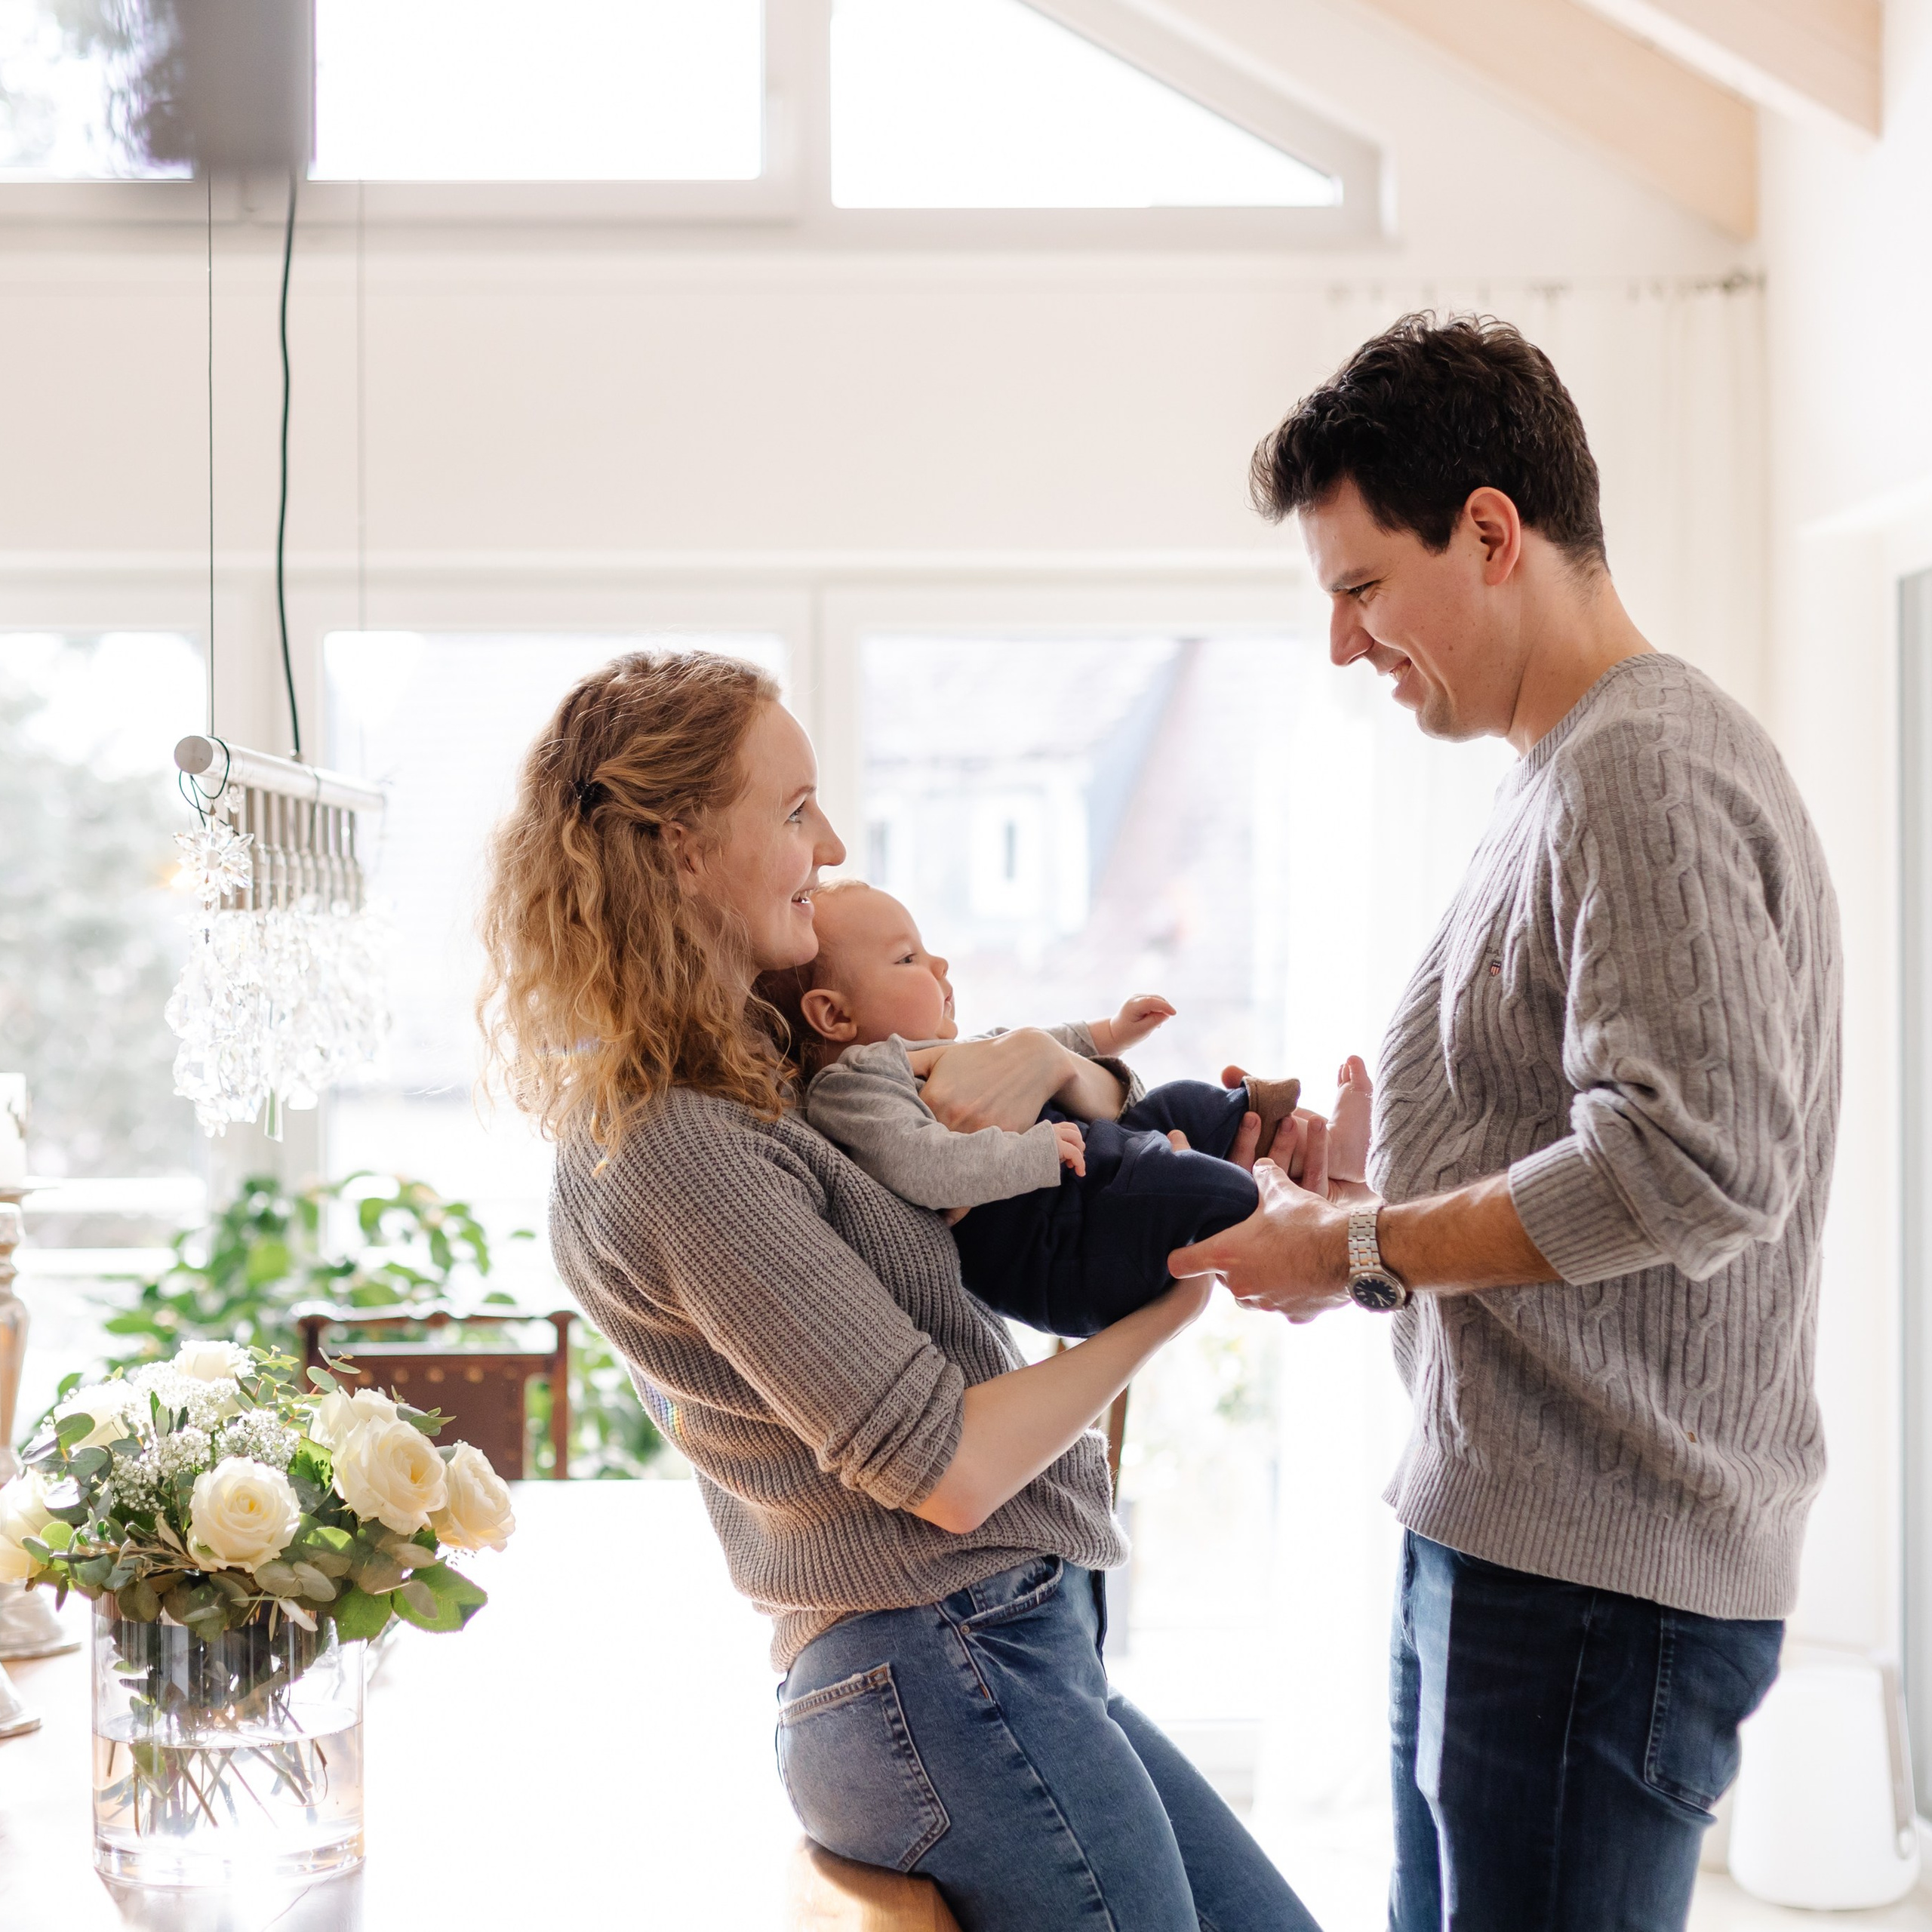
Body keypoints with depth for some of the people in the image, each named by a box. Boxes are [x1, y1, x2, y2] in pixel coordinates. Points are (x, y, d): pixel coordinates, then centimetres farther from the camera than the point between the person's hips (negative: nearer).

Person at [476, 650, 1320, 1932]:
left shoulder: (725, 1088, 11)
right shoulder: (678, 1148, -20)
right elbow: (947, 1471, -20)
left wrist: (1054, 1060, -11)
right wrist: (1168, 1306, -7)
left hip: (1002, 1651, 10)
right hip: (949, 1676, -10)